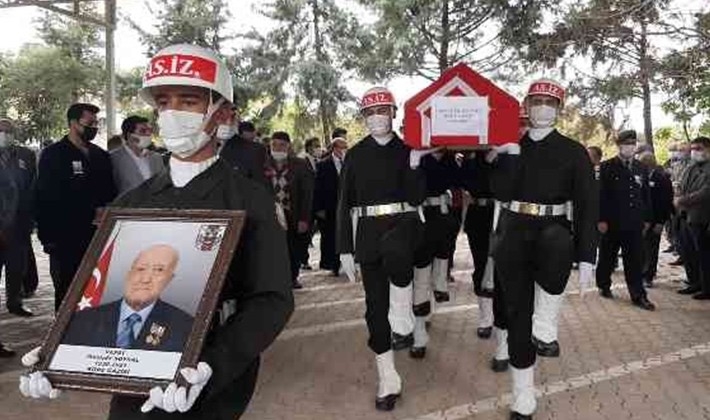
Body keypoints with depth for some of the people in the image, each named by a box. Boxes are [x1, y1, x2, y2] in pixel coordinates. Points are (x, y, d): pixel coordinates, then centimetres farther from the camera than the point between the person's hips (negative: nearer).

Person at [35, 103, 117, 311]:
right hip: (65, 238, -4)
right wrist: (48, 237, -12)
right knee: (67, 291, 5)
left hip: (97, 235, 4)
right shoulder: (53, 155, -1)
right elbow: (45, 199, -7)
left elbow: (110, 193, 16)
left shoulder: (101, 155, 13)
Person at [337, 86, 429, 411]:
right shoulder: (355, 155, 7)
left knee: (393, 247, -40)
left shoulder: (408, 150, 5)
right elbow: (345, 203, 6)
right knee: (375, 305, 3)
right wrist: (345, 248, 1)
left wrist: (414, 165, -17)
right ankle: (388, 379, 18)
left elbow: (417, 197, -2)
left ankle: (403, 322, -18)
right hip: (368, 229, 2)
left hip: (403, 221, -2)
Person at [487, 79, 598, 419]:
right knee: (516, 311, 3)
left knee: (557, 244, -41)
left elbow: (587, 204, -1)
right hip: (514, 232, 2)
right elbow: (501, 193, -1)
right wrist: (510, 155, -12)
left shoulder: (573, 151, 4)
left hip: (553, 229, -2)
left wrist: (586, 256, -8)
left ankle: (547, 324, -16)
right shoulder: (509, 146, 10)